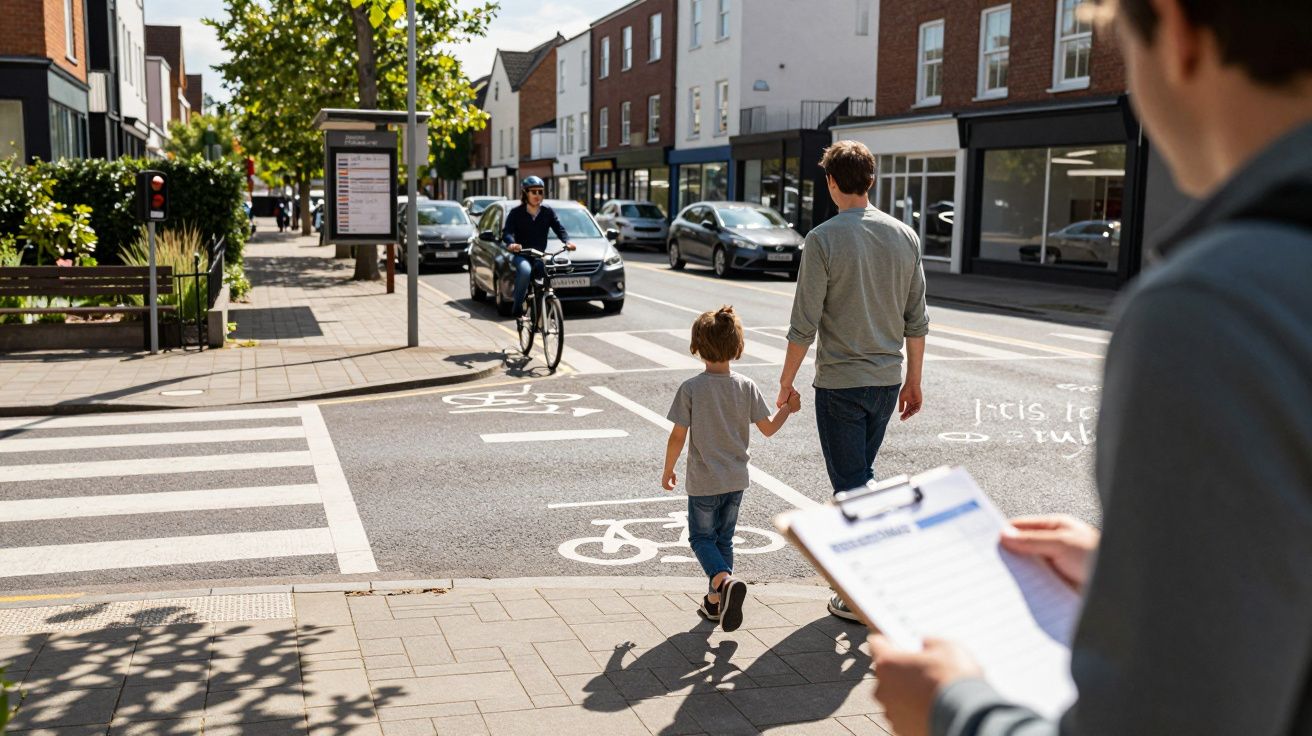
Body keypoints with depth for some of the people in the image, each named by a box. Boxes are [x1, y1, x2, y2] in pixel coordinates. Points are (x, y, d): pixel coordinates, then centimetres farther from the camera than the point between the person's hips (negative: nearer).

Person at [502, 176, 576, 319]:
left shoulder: (548, 212, 5)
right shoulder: (516, 213, -3)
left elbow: (559, 228, -6)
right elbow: (507, 232, -14)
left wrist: (567, 241, -27)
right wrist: (511, 243, -38)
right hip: (521, 255, -4)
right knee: (525, 271, -33)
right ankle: (518, 308, -23)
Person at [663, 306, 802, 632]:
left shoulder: (690, 388, -15)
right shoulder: (746, 387, -6)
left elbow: (678, 436, -12)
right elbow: (768, 428, 1)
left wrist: (667, 471, 3)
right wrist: (788, 408, 19)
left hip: (703, 482, -4)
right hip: (736, 480, 4)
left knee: (701, 538, 9)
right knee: (724, 539, 18)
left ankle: (726, 581, -17)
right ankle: (715, 600, 23)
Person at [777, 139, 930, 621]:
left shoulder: (824, 239, -12)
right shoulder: (905, 237, 4)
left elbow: (805, 324, -13)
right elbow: (916, 321, 7)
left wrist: (786, 382, -2)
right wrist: (912, 380, 16)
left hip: (839, 382, -5)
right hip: (887, 379, 5)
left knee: (851, 484, 2)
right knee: (861, 475, 22)